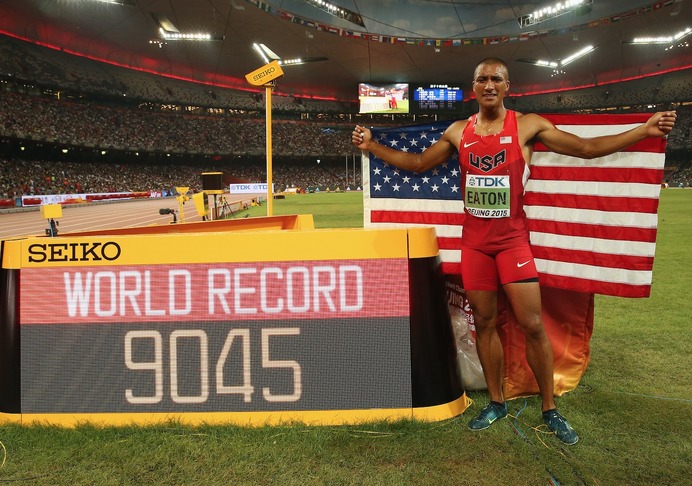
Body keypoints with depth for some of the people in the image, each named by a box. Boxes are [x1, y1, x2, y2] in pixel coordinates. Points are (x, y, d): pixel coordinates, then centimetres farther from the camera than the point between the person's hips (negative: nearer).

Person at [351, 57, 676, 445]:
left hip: (513, 239, -3)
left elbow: (587, 148, -2)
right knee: (484, 323, 8)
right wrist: (372, 146, 9)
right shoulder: (458, 132, 7)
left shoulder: (528, 126, -2)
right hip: (474, 241, 3)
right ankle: (496, 403, 24)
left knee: (532, 325, -4)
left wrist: (645, 130, -9)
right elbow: (418, 163, 15)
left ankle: (550, 411, 14)